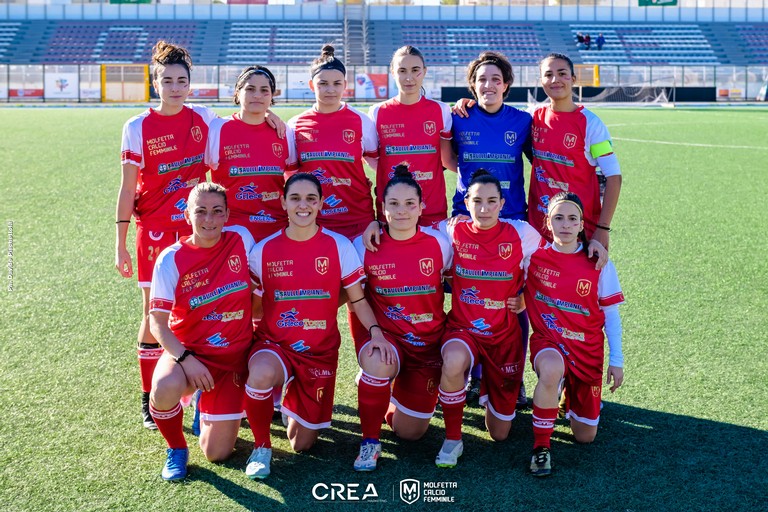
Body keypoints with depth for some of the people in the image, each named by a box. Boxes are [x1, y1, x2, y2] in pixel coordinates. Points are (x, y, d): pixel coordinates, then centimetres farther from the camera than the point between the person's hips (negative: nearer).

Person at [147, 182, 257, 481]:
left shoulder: (241, 239, -6)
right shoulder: (172, 259, -13)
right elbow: (157, 322, -15)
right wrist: (185, 359, -29)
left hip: (232, 357, 2)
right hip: (186, 350, -2)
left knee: (217, 454, 0)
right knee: (165, 388, -39)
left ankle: (206, 405, 36)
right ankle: (177, 449, -5)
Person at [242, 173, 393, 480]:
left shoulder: (339, 246, -6)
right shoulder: (264, 250, -5)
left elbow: (357, 298, 0)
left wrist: (375, 331, -17)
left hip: (320, 351, 1)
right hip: (274, 345, -1)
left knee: (302, 445, 6)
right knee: (261, 373, -39)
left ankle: (295, 399, 42)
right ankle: (261, 447, -10)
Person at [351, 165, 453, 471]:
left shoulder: (438, 243, -8)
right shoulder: (365, 245, -10)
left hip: (427, 341, 1)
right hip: (384, 334, -1)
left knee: (410, 432, 3)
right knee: (378, 363, -39)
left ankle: (390, 396, 39)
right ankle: (370, 441, -14)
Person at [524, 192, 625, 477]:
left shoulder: (598, 265, -5)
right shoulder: (534, 256, -6)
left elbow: (611, 314, 1)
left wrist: (616, 361, 0)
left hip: (587, 349, 2)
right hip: (547, 340, -2)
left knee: (585, 436, 5)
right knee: (552, 369, -41)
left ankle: (571, 398, 40)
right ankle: (541, 445, -22)